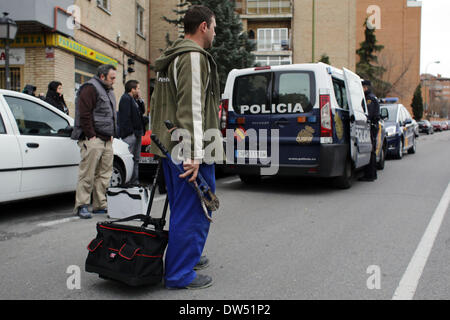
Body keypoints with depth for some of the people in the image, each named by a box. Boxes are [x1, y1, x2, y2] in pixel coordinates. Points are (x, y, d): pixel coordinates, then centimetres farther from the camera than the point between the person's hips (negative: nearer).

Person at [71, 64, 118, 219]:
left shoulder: (109, 91, 22)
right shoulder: (90, 88, -7)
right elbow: (84, 115, -15)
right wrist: (91, 136, -17)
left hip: (106, 141, 9)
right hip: (92, 140, -9)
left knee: (104, 174, 9)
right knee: (87, 174, -7)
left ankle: (100, 205, 16)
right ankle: (82, 206, -1)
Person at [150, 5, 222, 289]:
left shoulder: (172, 58, 21)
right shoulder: (195, 57, -11)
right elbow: (192, 108, -20)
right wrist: (195, 155, -23)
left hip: (172, 148, 11)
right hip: (190, 151, -10)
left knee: (182, 209, 20)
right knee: (193, 212, -3)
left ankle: (188, 256, 34)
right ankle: (180, 275, 5)